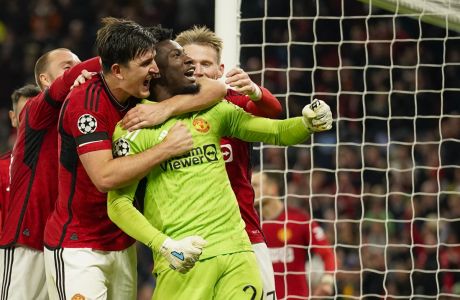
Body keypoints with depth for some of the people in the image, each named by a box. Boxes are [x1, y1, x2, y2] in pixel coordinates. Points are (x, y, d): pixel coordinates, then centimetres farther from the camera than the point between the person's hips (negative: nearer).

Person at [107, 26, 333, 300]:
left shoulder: (212, 110, 14)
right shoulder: (134, 126, -1)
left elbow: (277, 132, 18)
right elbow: (119, 203, -6)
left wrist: (309, 124, -4)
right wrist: (162, 245, -20)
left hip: (237, 248, 4)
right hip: (184, 259, -4)